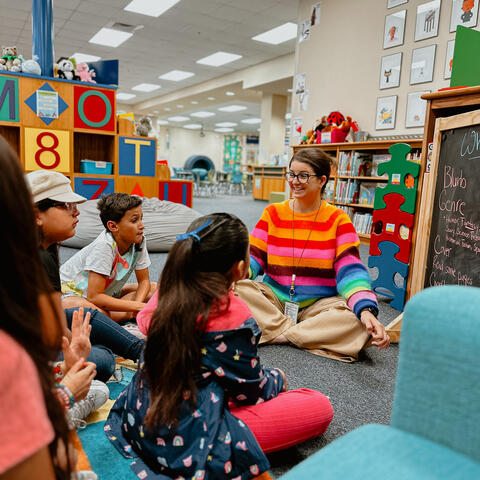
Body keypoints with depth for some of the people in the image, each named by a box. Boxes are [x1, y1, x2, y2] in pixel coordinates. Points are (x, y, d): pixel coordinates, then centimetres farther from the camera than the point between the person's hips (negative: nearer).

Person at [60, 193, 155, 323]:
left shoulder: (139, 242, -12)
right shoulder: (104, 245, -30)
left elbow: (144, 281, -2)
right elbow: (94, 297, -32)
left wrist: (137, 304, -23)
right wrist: (136, 307, -31)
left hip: (107, 292, 7)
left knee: (155, 289, -6)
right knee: (78, 308, -41)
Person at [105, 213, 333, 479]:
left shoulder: (166, 295, -2)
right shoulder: (233, 314, -21)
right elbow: (252, 390, -8)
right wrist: (277, 378, 15)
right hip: (189, 443, -8)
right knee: (320, 407, -4)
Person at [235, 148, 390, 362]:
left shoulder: (337, 219, -1)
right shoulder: (273, 213, 5)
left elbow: (350, 269, -11)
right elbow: (253, 257, 1)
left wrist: (366, 310, -28)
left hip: (318, 304, -1)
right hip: (274, 299, 1)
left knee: (360, 322, -30)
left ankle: (279, 334, -22)